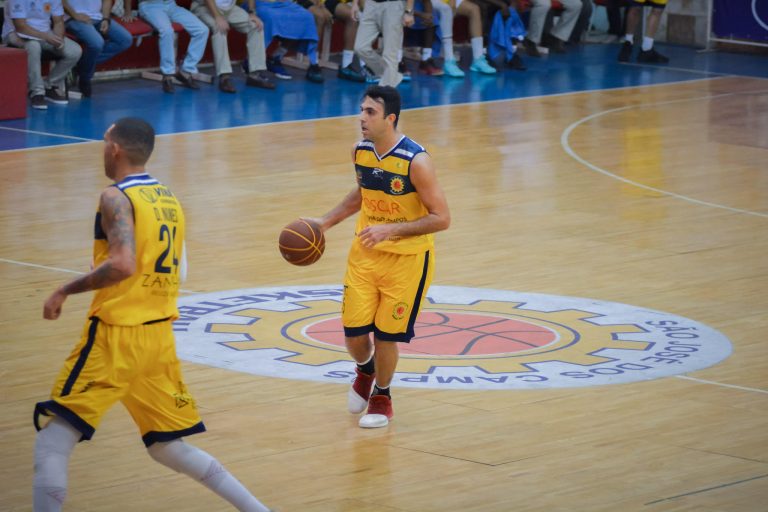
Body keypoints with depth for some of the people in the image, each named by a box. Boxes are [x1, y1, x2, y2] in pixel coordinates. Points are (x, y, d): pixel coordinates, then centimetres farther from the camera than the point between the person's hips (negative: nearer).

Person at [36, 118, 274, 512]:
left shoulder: (117, 198, -12)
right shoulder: (169, 199, 12)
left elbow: (123, 265, -26)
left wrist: (66, 291, -16)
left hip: (116, 338, -8)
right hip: (160, 335, 8)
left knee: (52, 444, -5)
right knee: (168, 447, 21)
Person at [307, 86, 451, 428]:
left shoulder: (415, 161, -23)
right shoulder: (360, 152, -4)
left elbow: (441, 219, -21)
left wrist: (390, 230, -29)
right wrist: (326, 221, 8)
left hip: (406, 259, -5)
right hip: (364, 253, 5)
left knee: (386, 335, -1)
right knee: (354, 333, 2)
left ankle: (381, 397, 26)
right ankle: (365, 369, 37)